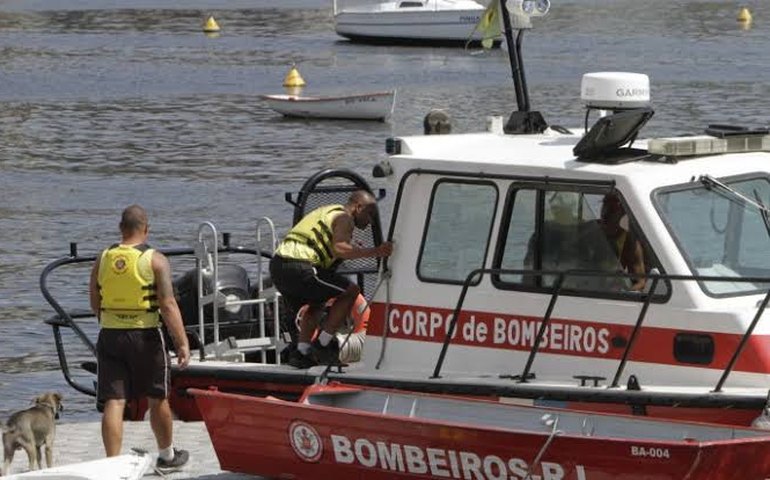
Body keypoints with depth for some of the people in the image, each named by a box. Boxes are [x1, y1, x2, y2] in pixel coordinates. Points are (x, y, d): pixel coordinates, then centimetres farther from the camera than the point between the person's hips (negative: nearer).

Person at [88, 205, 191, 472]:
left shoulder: (103, 260, 4)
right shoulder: (155, 260, -8)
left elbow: (94, 304, 12)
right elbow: (168, 305, -14)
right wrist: (182, 343, -14)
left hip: (109, 336, 3)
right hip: (145, 337, -2)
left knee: (114, 402, 1)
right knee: (157, 399, 14)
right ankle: (167, 456, 30)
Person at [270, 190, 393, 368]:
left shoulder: (326, 212, 31)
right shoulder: (344, 218, 2)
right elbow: (340, 248, -18)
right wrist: (374, 252, -21)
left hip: (277, 265, 9)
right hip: (299, 268, -9)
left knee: (315, 305, 31)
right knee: (351, 291, 1)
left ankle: (301, 352, 17)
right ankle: (323, 344, 0)